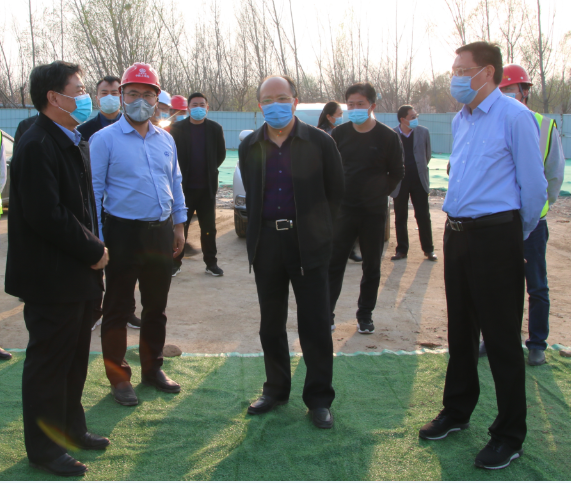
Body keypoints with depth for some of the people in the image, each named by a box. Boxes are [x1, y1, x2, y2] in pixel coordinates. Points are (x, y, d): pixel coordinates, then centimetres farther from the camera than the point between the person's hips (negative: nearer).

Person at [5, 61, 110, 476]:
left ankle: (71, 428, 38)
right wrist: (93, 251, -16)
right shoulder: (37, 146, -19)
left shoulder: (76, 143, 13)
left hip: (79, 275, 9)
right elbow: (46, 216, -25)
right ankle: (44, 447, 21)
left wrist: (94, 247, 5)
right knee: (48, 362, 5)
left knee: (75, 359, 21)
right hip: (53, 279, -9)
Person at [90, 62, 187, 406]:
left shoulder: (166, 139, 9)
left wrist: (179, 224, 13)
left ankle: (153, 368, 30)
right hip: (124, 232, -5)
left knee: (157, 306, 15)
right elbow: (95, 190, -8)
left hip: (161, 232, 5)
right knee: (118, 308, 5)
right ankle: (119, 378, 17)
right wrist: (97, 239, -11)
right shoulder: (105, 139, -7)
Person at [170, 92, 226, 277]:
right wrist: (178, 175, 2)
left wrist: (211, 169, 6)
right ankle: (176, 262, 13)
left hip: (207, 187, 1)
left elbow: (221, 153, 11)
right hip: (184, 186, -1)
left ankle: (211, 262, 17)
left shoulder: (215, 129, 3)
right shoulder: (177, 128, -1)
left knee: (209, 227, 8)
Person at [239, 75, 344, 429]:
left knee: (315, 325, 0)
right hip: (266, 243, 4)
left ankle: (319, 398, 13)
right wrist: (260, 231, 12)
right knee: (271, 323, 11)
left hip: (308, 243, -3)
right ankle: (276, 390, 26)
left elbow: (336, 191, 5)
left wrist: (319, 230, 5)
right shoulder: (249, 147, 8)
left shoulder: (319, 142, -2)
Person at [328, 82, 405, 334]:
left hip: (374, 212, 0)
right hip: (343, 209, 1)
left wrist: (381, 191, 2)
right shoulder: (339, 133, 1)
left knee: (372, 267, 8)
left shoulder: (388, 136, -4)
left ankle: (365, 316, 20)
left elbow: (397, 172, 7)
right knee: (334, 264, -1)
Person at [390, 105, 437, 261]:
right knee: (400, 218, 7)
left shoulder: (423, 132, 1)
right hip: (400, 182, -1)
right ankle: (402, 250, 17)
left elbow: (428, 154, 13)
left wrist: (420, 169, 14)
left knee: (423, 216, 4)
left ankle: (428, 249, 14)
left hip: (419, 180, 1)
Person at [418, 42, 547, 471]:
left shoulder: (515, 117, -12)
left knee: (502, 338, 0)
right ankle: (457, 412, 33)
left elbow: (534, 186, -9)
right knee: (460, 330, 17)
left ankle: (510, 436, 14)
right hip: (457, 234, 8)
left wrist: (517, 235, 2)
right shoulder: (461, 119, 13)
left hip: (495, 235, -8)